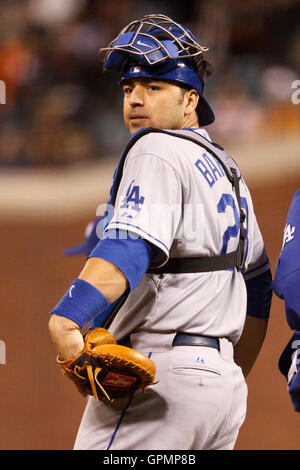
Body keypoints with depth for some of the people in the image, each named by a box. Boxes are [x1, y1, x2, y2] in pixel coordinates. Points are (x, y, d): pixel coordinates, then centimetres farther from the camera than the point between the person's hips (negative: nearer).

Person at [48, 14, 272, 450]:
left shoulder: (157, 152, -7)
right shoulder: (226, 167, 22)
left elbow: (130, 246, -25)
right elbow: (256, 285, 28)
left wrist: (66, 318, -39)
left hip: (159, 377, -9)